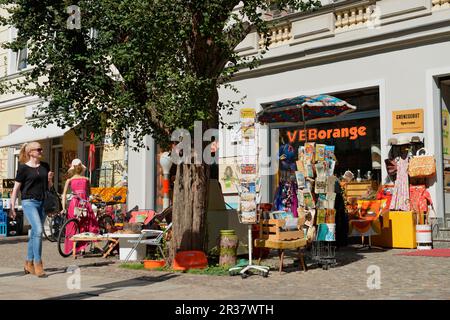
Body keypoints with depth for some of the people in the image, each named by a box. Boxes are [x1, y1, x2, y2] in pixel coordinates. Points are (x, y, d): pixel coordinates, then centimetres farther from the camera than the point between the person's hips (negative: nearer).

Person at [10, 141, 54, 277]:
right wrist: (12, 207, -6)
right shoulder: (24, 168, -4)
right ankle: (38, 264, -13)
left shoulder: (45, 166, 11)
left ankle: (29, 264, 23)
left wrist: (50, 179, -2)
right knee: (38, 231, -18)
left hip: (42, 203, 5)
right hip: (29, 202, -5)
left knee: (34, 233, 11)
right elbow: (16, 188, -2)